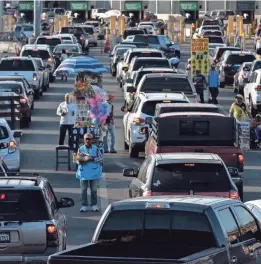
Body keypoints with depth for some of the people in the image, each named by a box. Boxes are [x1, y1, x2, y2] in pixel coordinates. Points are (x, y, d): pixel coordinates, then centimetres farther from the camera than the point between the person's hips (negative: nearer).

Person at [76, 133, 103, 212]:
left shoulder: (96, 149, 1)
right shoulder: (80, 149, 3)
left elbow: (100, 159, -4)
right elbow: (78, 160, -7)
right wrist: (90, 158, -18)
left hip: (94, 173, -1)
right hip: (83, 173, 1)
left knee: (94, 190, 6)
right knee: (83, 190, 3)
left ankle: (94, 205, 14)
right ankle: (84, 205, 10)